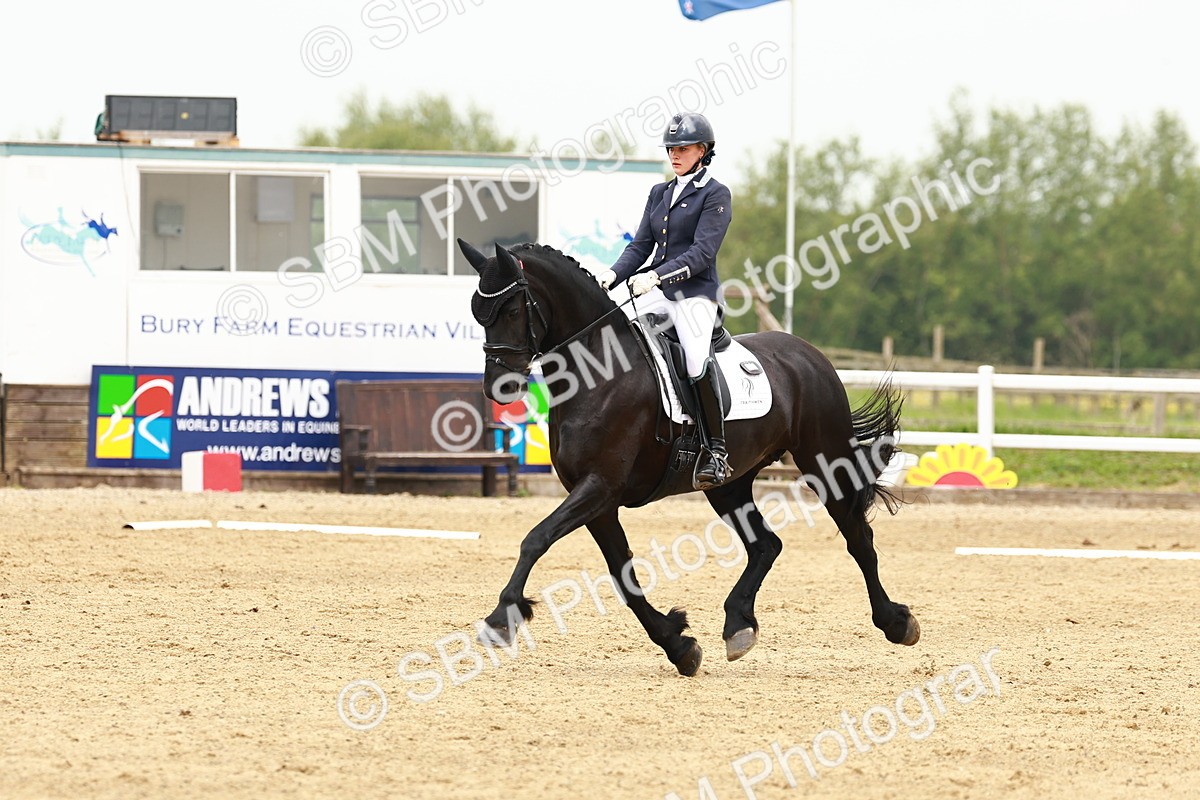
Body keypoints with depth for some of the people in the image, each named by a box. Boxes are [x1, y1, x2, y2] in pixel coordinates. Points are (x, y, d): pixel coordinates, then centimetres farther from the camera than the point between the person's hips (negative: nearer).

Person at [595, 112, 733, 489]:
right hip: (657, 293, 7)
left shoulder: (715, 195, -3)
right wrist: (614, 274, -5)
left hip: (695, 292, -7)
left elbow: (702, 253, -13)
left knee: (698, 362, -29)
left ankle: (716, 451, -22)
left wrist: (656, 276, -24)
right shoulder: (660, 193, 19)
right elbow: (641, 245, 15)